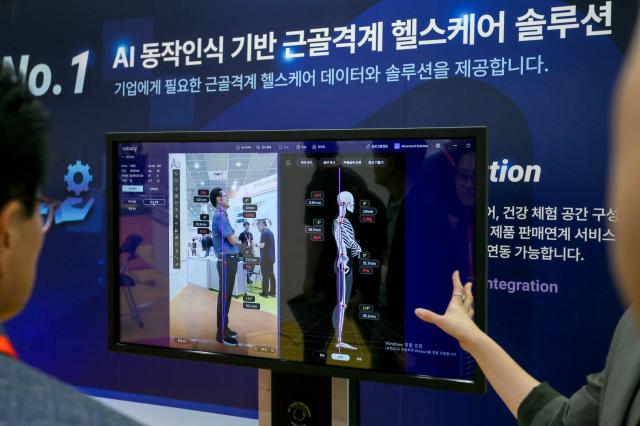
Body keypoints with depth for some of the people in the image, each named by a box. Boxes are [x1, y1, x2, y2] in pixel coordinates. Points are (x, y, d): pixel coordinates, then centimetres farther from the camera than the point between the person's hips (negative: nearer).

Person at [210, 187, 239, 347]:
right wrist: (235, 238, 4)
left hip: (230, 259, 10)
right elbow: (232, 240, -16)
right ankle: (221, 333, -1)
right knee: (224, 296, -5)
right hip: (227, 260, -10)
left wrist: (232, 237, -1)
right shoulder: (220, 216, -15)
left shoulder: (223, 215, 17)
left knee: (227, 295, 15)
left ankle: (224, 327, 24)